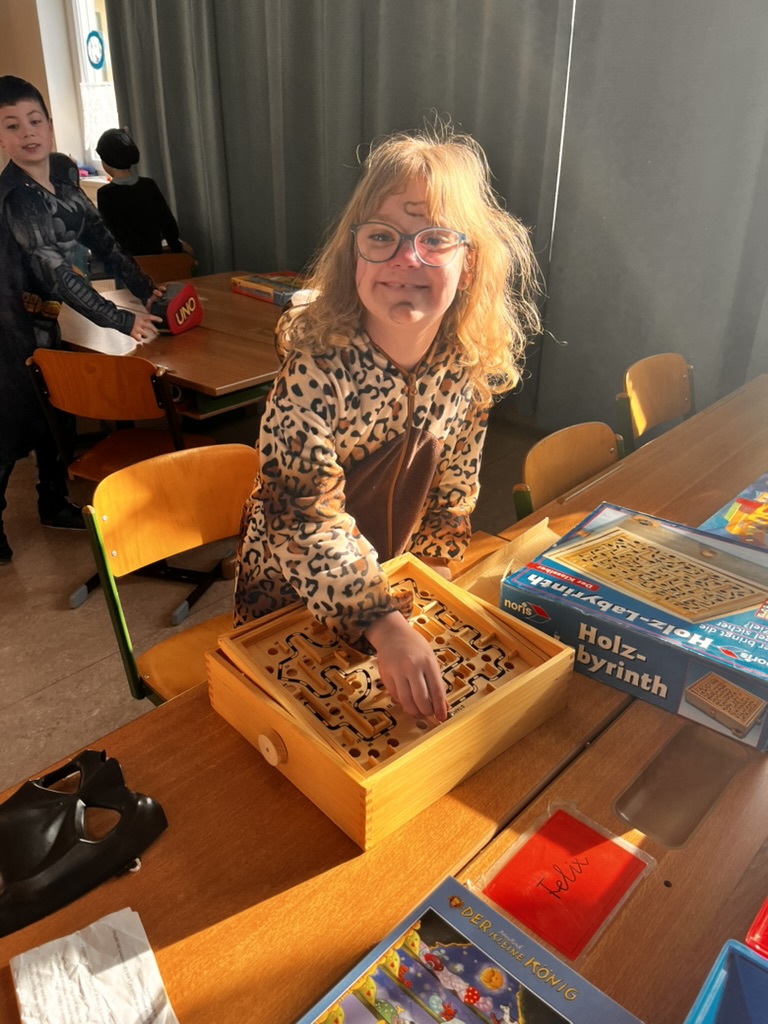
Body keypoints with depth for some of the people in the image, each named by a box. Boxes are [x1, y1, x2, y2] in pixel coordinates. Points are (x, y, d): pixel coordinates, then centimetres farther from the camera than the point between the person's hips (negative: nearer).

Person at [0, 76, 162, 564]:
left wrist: (146, 287, -5)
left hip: (44, 318, 7)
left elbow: (99, 236, 4)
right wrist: (123, 320, -32)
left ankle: (54, 504, 33)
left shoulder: (63, 171, -1)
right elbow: (57, 273, -29)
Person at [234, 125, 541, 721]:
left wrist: (432, 574, 1)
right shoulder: (318, 363, -31)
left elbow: (454, 485, 0)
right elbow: (306, 514, -37)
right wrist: (384, 624, -47)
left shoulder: (473, 362, -15)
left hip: (400, 587, 4)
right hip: (291, 591, -4)